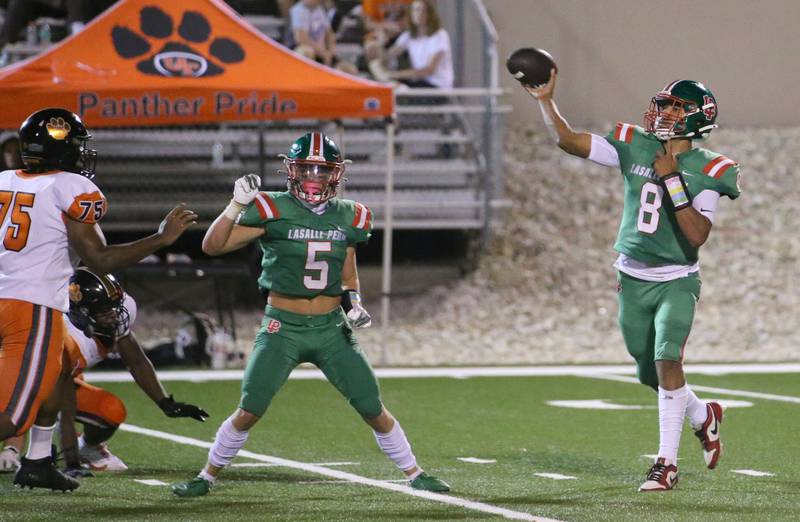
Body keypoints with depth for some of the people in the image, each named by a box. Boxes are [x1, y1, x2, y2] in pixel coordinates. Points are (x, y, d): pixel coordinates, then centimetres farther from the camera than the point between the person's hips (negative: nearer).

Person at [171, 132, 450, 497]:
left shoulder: (348, 217, 4)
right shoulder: (273, 211, -9)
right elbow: (212, 247, -14)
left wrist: (353, 302, 1)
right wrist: (237, 205, -24)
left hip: (332, 329, 3)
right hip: (283, 327, -3)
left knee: (374, 410, 2)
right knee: (249, 412, -9)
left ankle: (415, 475, 17)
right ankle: (206, 478, 8)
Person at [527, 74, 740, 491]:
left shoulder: (706, 171, -9)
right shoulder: (634, 148, 0)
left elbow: (697, 235, -19)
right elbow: (569, 141, -3)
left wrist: (672, 179, -23)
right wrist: (545, 100, -12)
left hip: (677, 281, -4)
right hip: (633, 280, 4)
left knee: (667, 359, -22)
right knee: (651, 375, 13)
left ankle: (666, 463, -14)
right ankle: (703, 416, 43)